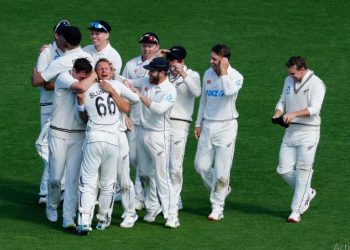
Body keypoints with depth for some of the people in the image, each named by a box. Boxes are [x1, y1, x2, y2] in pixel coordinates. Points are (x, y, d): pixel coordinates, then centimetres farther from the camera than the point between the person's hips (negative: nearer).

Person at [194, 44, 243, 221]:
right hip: (207, 125, 6)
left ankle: (217, 206, 6)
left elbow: (229, 91, -33)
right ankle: (221, 190, 29)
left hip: (226, 126, -6)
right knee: (201, 165, 5)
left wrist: (223, 72, -25)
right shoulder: (208, 74, 8)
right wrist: (198, 123, 17)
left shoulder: (236, 77, -10)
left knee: (221, 169, -4)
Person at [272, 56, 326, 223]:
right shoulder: (289, 81, 11)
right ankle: (307, 193, 29)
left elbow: (314, 108, -21)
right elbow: (282, 101, 18)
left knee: (303, 170, -7)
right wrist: (278, 113, -3)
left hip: (308, 132, -7)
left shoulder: (316, 84, -11)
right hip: (290, 131, 7)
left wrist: (294, 114, -33)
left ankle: (296, 211, -3)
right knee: (284, 170, 4)